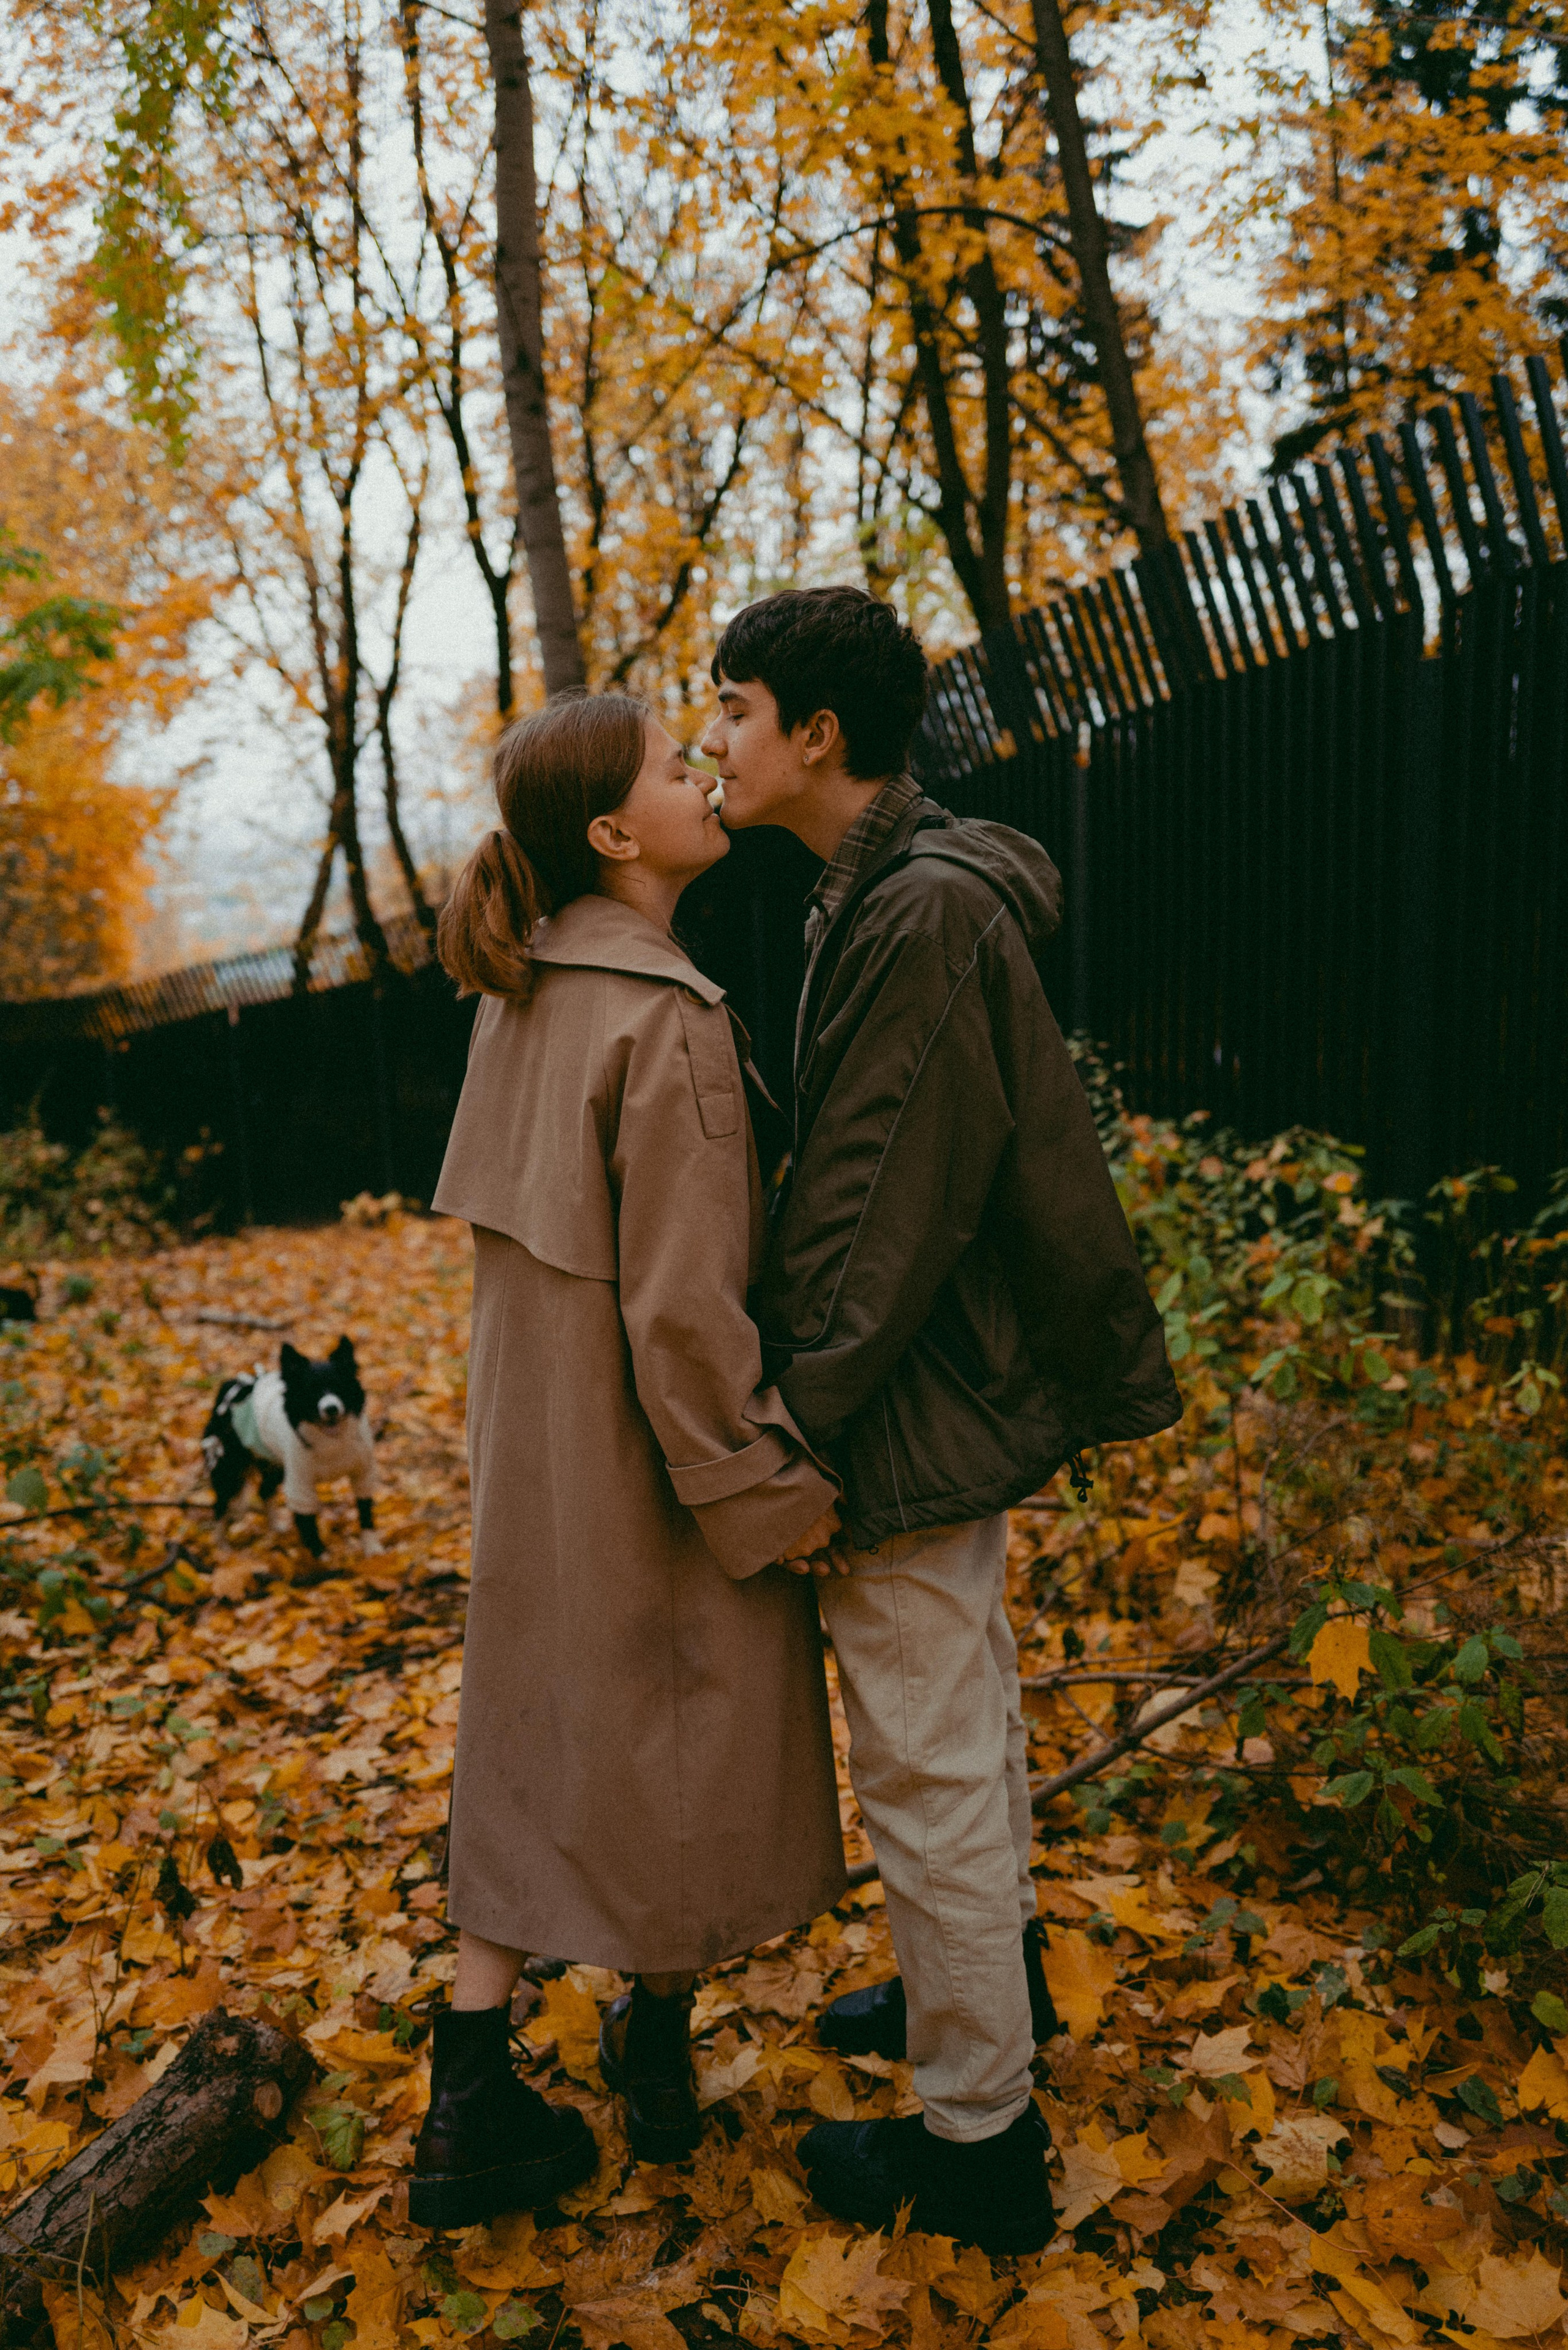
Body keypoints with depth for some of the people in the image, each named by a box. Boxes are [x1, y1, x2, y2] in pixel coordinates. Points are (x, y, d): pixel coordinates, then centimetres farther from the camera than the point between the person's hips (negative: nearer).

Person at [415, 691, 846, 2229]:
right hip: (654, 1458, -7)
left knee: (539, 1735, 15)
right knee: (684, 1743, 13)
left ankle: (473, 2113, 21)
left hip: (536, 1451, 8)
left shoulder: (523, 993, 4)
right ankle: (656, 2050, 34)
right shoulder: (666, 1017, -22)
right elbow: (683, 1299, -23)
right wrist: (771, 1484, -15)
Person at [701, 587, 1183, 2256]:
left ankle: (976, 2134, 18)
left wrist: (794, 1416, -20)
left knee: (924, 1761, 2)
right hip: (961, 1393, 10)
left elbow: (895, 1207, -25)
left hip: (918, 1421, -10)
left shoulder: (926, 914, -22)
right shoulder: (881, 897, 10)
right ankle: (994, 1974, 44)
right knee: (967, 1713, 24)